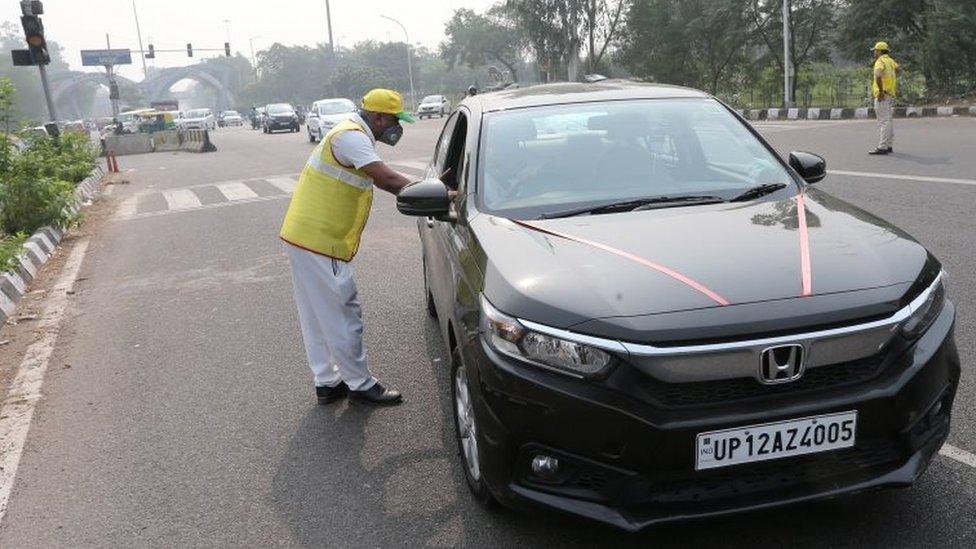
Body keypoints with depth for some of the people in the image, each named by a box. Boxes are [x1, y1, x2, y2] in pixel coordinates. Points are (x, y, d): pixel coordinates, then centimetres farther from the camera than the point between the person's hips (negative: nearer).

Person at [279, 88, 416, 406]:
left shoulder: (353, 134, 17)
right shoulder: (352, 137, -16)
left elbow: (382, 180, 17)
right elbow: (387, 180, -26)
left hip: (303, 237, 11)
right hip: (318, 242, -11)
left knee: (317, 316, 15)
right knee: (342, 314, 0)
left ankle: (327, 382, 26)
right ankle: (360, 384, 12)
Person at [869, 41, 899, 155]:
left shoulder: (880, 61, -12)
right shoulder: (891, 61, 16)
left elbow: (878, 76, -30)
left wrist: (881, 91, -23)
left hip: (882, 95, -9)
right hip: (891, 94, 9)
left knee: (883, 121, -11)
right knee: (888, 120, 15)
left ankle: (882, 147, -12)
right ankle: (889, 146, 21)